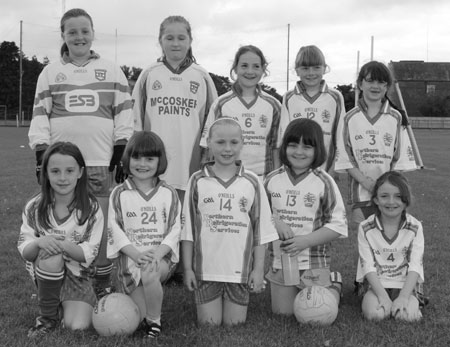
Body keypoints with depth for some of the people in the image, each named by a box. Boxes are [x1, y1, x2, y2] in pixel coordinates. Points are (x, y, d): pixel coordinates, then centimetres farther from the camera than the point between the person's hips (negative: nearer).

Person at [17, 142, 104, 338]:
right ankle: (47, 317, -12)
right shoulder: (34, 208, -8)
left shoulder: (91, 209, -11)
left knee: (78, 327, -20)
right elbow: (24, 251, -7)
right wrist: (39, 243, -30)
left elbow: (89, 254, -12)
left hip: (78, 272, 0)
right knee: (51, 255, -34)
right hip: (45, 272, 1)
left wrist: (63, 244, -31)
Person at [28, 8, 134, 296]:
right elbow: (40, 115, 9)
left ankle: (103, 282, 15)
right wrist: (42, 156, 0)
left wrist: (123, 154, 1)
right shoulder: (50, 72, 12)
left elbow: (124, 114, 8)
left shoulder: (112, 71, 10)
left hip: (100, 162, 0)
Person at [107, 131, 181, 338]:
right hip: (130, 256, 0)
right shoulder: (119, 194, 4)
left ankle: (154, 320, -11)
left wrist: (158, 253, -18)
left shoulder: (168, 194, 5)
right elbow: (115, 229, -3)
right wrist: (136, 253, -17)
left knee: (149, 274, -35)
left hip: (161, 255, 0)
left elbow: (175, 229, -1)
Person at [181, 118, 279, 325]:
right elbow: (188, 229, 2)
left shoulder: (252, 183, -1)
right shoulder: (198, 182, -2)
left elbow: (261, 230, 2)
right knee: (209, 323, 4)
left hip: (240, 269, 1)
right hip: (206, 268, 0)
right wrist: (187, 268, 0)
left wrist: (258, 269, 0)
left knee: (234, 322, 6)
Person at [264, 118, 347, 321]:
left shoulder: (323, 182, -8)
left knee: (318, 317, -2)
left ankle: (334, 286, 27)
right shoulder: (273, 180, 0)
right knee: (282, 312, 9)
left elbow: (338, 225, -9)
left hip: (314, 263, -3)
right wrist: (275, 222, -14)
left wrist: (305, 240, -19)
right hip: (280, 260, 3)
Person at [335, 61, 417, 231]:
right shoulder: (350, 119, 2)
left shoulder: (396, 118, 3)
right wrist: (367, 183, -12)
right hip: (360, 192, 0)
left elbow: (401, 159, 2)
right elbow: (345, 157, -2)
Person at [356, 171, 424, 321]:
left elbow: (415, 265, -10)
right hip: (376, 283, 0)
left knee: (406, 315, -27)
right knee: (374, 313, -29)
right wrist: (382, 296, -22)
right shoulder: (365, 228, -6)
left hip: (405, 283, 0)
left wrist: (403, 297, -23)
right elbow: (368, 265, -9)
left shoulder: (415, 227, -5)